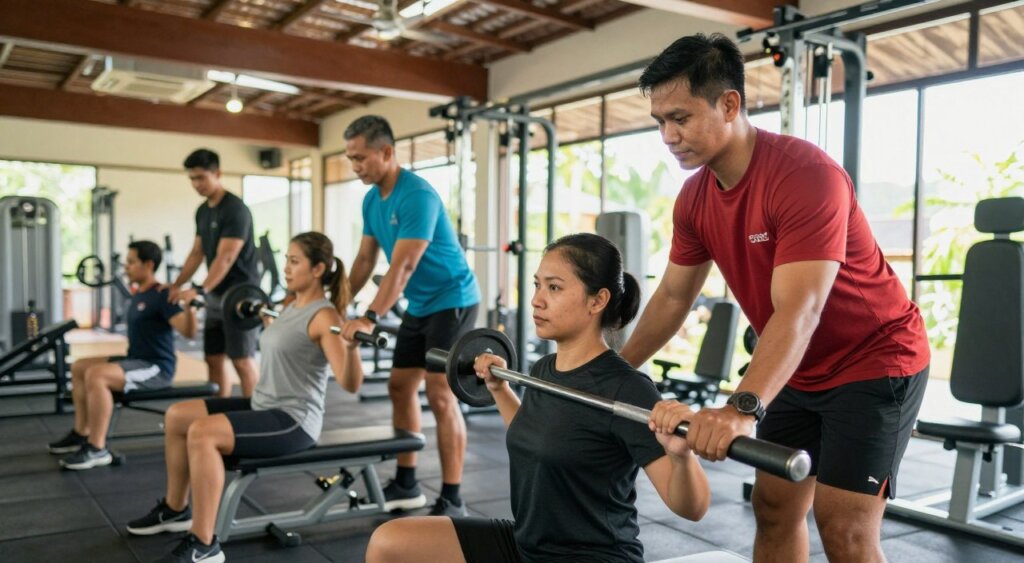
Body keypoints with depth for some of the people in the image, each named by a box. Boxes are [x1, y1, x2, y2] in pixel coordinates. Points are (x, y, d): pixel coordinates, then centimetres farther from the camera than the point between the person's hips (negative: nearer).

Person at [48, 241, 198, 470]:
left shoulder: (161, 296, -18)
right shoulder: (140, 294, 11)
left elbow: (188, 332, -29)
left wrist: (188, 305, -44)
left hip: (156, 368, -10)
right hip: (136, 361, 10)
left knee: (95, 375, -30)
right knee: (79, 367, 16)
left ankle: (97, 449, -22)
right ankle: (81, 433, 19)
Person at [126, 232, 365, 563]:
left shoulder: (324, 316, -17)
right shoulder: (293, 307, 11)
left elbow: (350, 384, -25)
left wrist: (352, 345, -41)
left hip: (294, 421, -10)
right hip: (263, 407, 10)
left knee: (202, 433, -28)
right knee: (176, 417, 10)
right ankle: (176, 509, 25)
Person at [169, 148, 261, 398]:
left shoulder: (235, 209, -15)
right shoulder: (202, 211, 13)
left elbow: (226, 257, -23)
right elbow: (197, 253, 16)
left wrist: (199, 291, -31)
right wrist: (175, 286, 9)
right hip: (216, 294, 9)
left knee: (242, 360, -8)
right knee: (213, 359, 10)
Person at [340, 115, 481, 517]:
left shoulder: (417, 195, -22)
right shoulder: (372, 200, 6)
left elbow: (403, 267, -29)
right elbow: (365, 260, 11)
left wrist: (370, 318, -35)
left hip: (452, 301, -9)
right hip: (420, 305, 9)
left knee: (440, 394, -12)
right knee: (400, 388, 9)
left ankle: (451, 500, -4)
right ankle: (406, 484, 20)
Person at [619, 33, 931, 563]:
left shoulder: (806, 175, -28)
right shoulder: (695, 198, -5)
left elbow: (799, 311, -38)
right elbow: (672, 297, 5)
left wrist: (743, 408, -50)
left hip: (875, 360, -7)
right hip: (801, 371, 8)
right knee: (773, 507, 10)